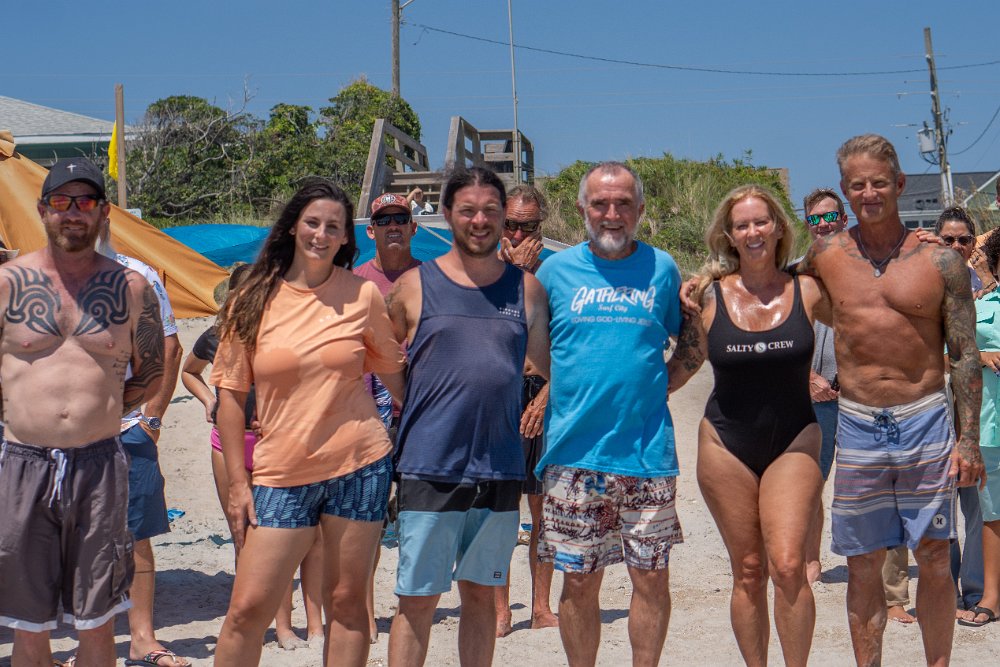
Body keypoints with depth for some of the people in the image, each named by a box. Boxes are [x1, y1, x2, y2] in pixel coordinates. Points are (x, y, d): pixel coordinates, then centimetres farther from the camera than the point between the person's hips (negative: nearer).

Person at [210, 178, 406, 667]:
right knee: (248, 608, 0)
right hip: (282, 474, 0)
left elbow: (393, 372, 12)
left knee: (347, 603, 8)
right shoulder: (255, 300, 1)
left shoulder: (364, 295, 1)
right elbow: (230, 393, 3)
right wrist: (238, 483, 0)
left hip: (359, 466, 0)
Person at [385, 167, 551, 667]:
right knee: (416, 600, 3)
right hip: (428, 469, -2)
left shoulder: (526, 288, 7)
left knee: (480, 593, 15)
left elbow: (552, 365, 14)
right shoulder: (413, 287, 2)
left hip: (500, 470, 2)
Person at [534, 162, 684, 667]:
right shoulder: (555, 269, 5)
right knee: (579, 581, 7)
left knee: (651, 577, 6)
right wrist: (549, 395, 1)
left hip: (647, 452, 0)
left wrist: (656, 386, 5)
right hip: (573, 452, 0)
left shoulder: (662, 268, 5)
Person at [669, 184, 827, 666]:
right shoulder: (710, 295, -2)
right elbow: (679, 369, 7)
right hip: (726, 445, 1)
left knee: (787, 565, -15)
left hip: (793, 441, -1)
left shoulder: (807, 291, -2)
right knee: (748, 572, 6)